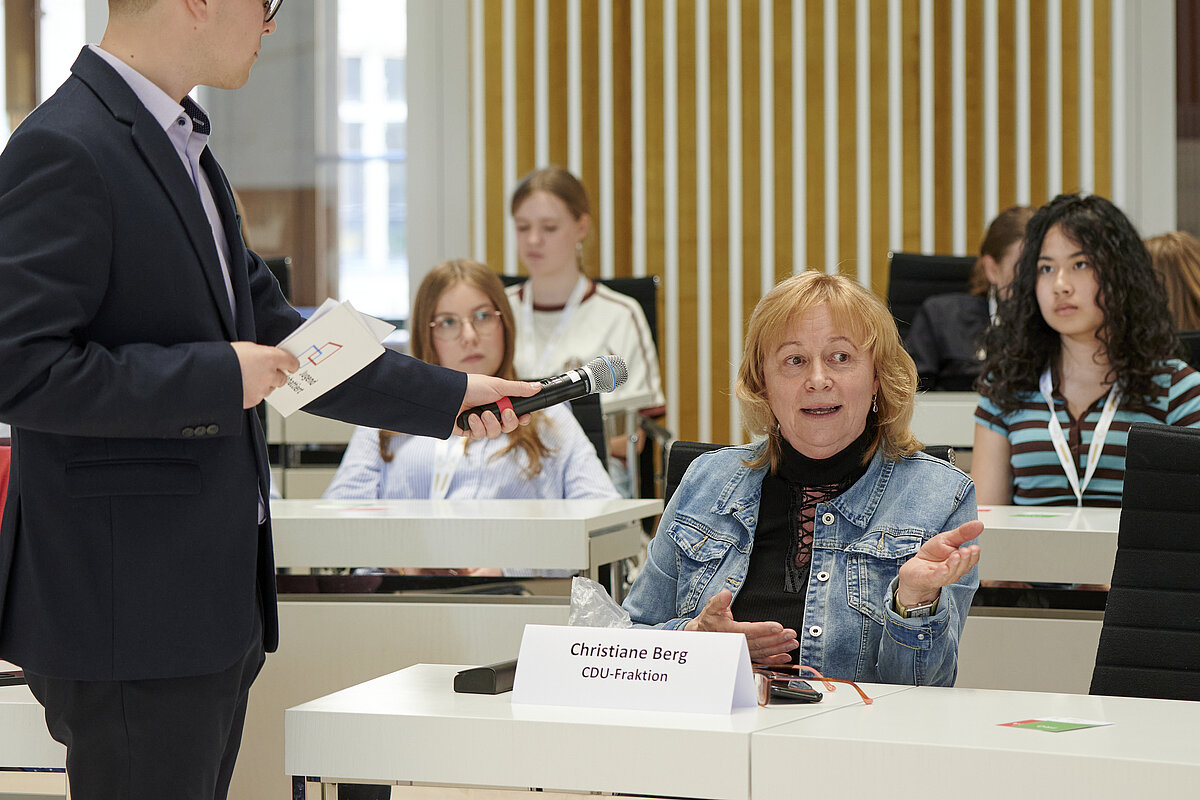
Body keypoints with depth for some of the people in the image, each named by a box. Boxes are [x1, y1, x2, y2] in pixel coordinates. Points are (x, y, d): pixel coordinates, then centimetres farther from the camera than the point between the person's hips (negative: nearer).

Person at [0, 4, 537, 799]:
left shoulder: (183, 150, 16)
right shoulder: (65, 152, -15)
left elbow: (278, 342, 22)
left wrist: (450, 395, 22)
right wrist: (217, 377, -17)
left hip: (213, 606, 10)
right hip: (129, 611, -9)